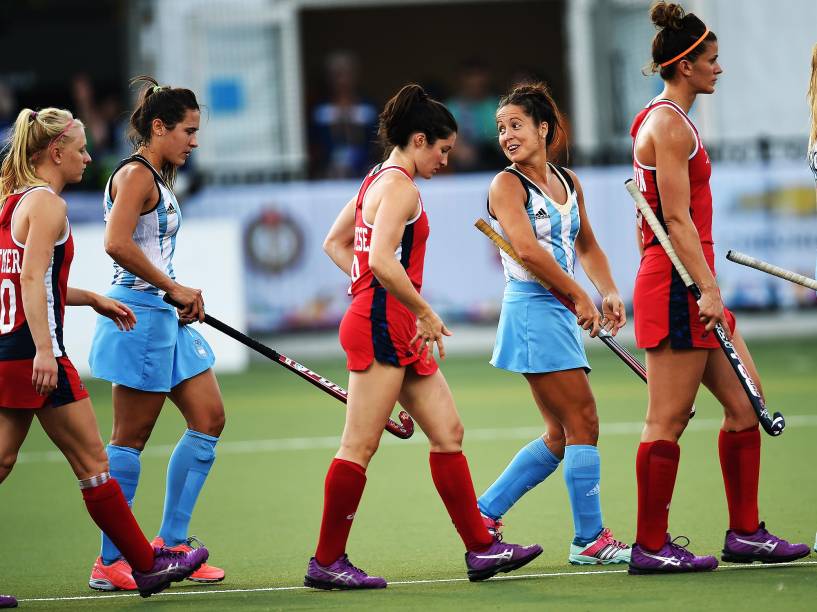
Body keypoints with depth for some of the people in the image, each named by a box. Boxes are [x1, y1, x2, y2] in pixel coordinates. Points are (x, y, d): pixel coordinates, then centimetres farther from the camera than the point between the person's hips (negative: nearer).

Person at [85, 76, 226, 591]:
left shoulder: (157, 179, 17)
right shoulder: (135, 175, -13)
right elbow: (117, 243, -26)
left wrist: (181, 298, 10)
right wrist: (175, 288, -20)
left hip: (165, 316, 10)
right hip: (140, 313, -10)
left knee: (209, 419, 9)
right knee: (131, 438, -5)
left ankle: (171, 542, 15)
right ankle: (110, 564, 0)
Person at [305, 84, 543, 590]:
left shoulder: (378, 180, 16)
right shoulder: (400, 187, -13)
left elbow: (335, 243, 24)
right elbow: (382, 259, -25)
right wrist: (425, 312, -17)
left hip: (397, 329, 11)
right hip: (383, 326, -11)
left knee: (448, 432, 10)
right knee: (360, 447, -6)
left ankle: (480, 547, 12)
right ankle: (327, 562, -1)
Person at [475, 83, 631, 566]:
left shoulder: (569, 182, 13)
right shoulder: (508, 184, -8)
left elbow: (586, 245, 26)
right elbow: (528, 250, -19)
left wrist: (609, 291, 10)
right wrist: (580, 297, -17)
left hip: (561, 315, 8)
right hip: (534, 311, -8)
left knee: (561, 436, 10)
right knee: (584, 423, -9)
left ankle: (483, 515, 17)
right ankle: (591, 539, -3)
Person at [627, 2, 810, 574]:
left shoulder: (667, 120, 18)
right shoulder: (669, 124, -13)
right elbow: (676, 217, -19)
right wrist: (706, 288, -23)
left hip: (689, 286, 10)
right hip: (676, 288, -10)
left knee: (745, 406, 10)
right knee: (668, 420, -5)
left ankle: (745, 534, 14)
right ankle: (651, 547, 1)